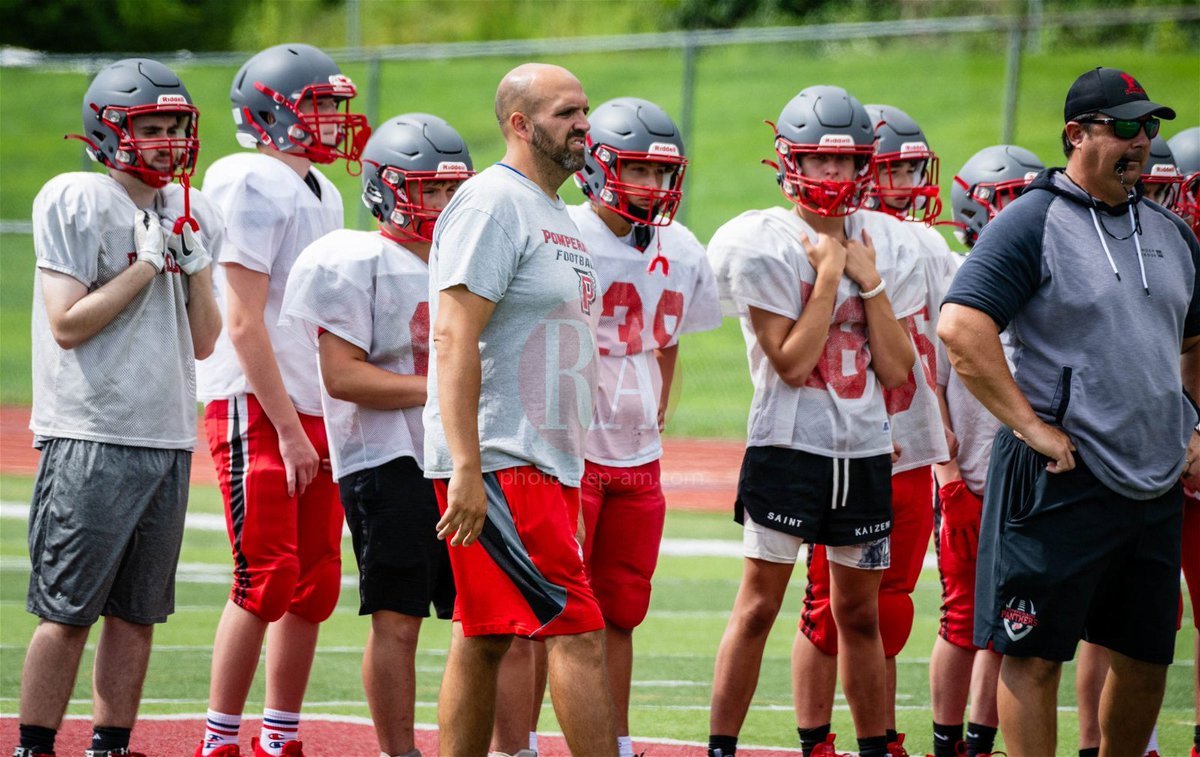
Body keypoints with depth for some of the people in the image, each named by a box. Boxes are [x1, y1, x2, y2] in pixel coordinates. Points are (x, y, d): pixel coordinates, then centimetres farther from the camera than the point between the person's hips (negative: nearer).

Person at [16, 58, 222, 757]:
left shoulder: (194, 217, 14)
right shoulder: (75, 203, -5)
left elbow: (204, 342, 14)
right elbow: (68, 324, -12)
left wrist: (196, 266, 0)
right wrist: (148, 263, -10)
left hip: (169, 437, 6)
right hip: (92, 438, -6)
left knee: (137, 613, 8)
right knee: (68, 610, -5)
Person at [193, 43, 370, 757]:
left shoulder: (321, 193, 16)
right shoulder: (254, 186, -12)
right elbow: (244, 323, -15)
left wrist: (322, 424, 16)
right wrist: (288, 430, -17)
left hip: (309, 412, 8)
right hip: (256, 408, -8)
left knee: (314, 588, 7)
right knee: (267, 583, -11)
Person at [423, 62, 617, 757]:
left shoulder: (557, 219, 19)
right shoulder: (492, 205, -12)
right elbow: (456, 339, -19)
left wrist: (571, 467, 22)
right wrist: (467, 470, -25)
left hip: (547, 464, 10)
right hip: (500, 464, -10)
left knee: (486, 640, 10)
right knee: (578, 634, -12)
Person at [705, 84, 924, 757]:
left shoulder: (887, 245, 7)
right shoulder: (765, 245, -8)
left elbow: (898, 369, 2)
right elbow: (793, 361, -15)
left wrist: (872, 283, -6)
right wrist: (829, 273, -12)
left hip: (866, 450, 4)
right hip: (788, 444, -4)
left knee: (860, 613, 11)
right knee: (759, 605, -6)